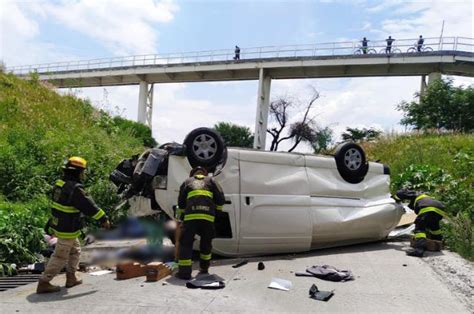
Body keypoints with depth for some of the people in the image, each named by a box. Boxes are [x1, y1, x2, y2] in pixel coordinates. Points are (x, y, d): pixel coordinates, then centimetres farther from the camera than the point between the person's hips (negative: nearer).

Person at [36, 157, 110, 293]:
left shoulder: (60, 184, 4)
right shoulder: (75, 189, -24)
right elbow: (89, 206, -19)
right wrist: (103, 219, -10)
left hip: (58, 225, 10)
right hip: (67, 230, -10)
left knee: (75, 251, 22)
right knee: (60, 257, 2)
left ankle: (71, 278, 30)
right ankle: (43, 283, 9)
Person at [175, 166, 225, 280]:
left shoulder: (187, 181, 25)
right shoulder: (210, 180, 25)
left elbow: (181, 202, 21)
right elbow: (221, 199, 14)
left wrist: (181, 217, 31)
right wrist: (217, 210, 28)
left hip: (191, 216, -1)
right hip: (208, 216, 1)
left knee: (186, 243, 6)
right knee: (206, 242, 19)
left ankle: (184, 272, 1)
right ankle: (204, 268, 29)